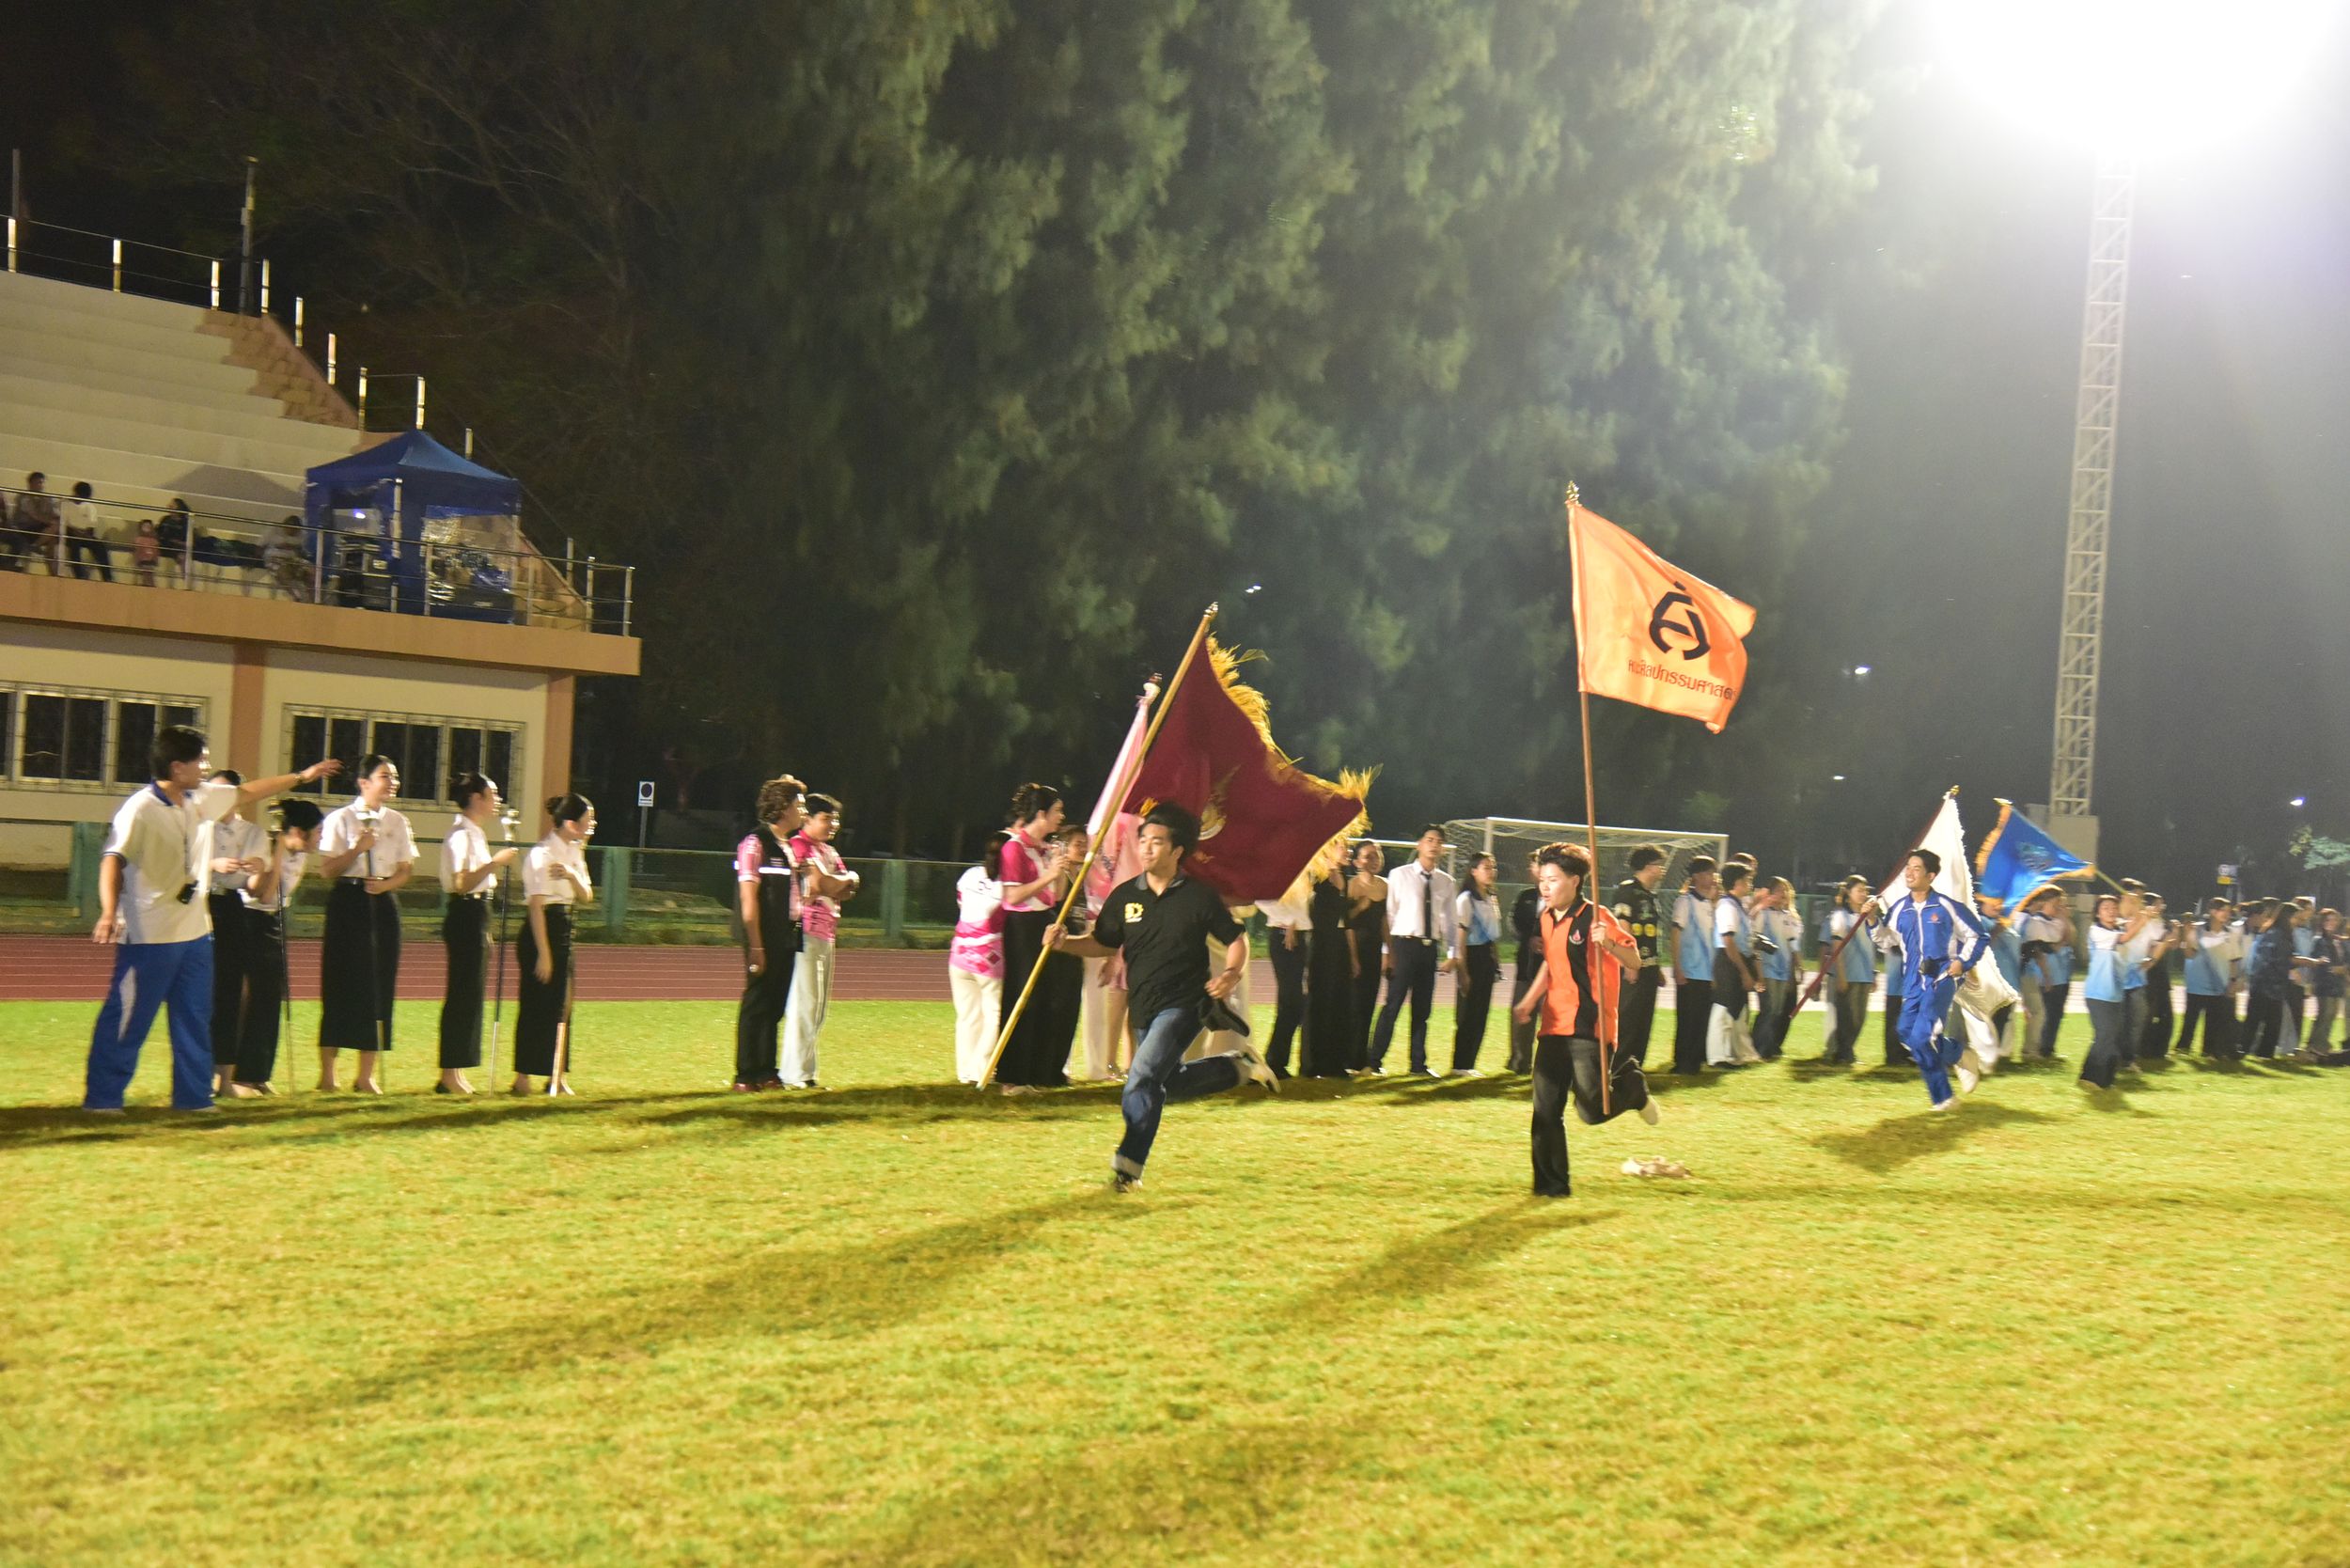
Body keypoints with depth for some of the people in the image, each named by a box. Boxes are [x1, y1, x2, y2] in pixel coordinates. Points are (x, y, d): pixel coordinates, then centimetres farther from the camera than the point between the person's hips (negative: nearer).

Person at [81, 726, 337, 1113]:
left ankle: (193, 1095, 20)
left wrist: (302, 776, 28)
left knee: (195, 1018, 12)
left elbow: (248, 792, 22)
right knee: (129, 1019, -3)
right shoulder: (140, 809, -17)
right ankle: (102, 1097, 6)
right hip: (149, 936, -8)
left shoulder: (203, 799, 6)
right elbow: (113, 859, -27)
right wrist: (109, 912, -41)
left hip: (195, 932, 8)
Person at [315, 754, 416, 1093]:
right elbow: (327, 870, -6)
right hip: (348, 902, -4)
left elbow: (405, 871, 8)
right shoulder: (340, 820, -2)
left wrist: (385, 884, -11)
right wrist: (358, 849, -17)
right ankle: (326, 1073, 5)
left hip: (384, 902, 4)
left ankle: (367, 1075, 9)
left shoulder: (398, 822, 9)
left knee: (379, 986, 2)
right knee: (340, 985, -3)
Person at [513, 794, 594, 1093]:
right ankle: (522, 1080, 1)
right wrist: (543, 953, -19)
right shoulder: (542, 854, -15)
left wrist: (572, 875, -13)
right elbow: (536, 905, -17)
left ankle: (557, 1077, 18)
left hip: (563, 930, 9)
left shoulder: (573, 852, 12)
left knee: (559, 1004, 11)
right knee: (535, 1005, -5)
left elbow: (586, 897, 8)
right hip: (541, 931, -9)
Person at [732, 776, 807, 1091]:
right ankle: (745, 1076, 2)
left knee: (775, 1006, 11)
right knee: (756, 1004, -3)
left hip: (786, 939, 8)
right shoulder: (755, 844, -10)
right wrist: (756, 947, -18)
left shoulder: (789, 847, 16)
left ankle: (766, 1072, 17)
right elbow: (748, 899, -15)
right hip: (765, 942, -8)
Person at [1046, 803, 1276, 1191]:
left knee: (1142, 1079, -20)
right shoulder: (1124, 896, 3)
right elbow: (1103, 944, 12)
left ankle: (1128, 1166, -12)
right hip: (1145, 1010, 6)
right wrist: (1064, 942, -6)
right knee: (1169, 1084, 17)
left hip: (1185, 1005, -6)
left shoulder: (1199, 897, -7)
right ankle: (1236, 1066, 39)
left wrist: (1231, 974, -19)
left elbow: (1236, 939, 1)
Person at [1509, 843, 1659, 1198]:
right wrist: (1530, 1000, 21)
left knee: (1592, 1110, -7)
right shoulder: (1547, 918, 10)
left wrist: (1609, 943, -34)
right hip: (1553, 1027, 7)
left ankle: (1630, 1084, 24)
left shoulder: (1596, 918, -12)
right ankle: (1552, 1183, 9)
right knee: (1546, 1109, 1)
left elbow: (1634, 962, -15)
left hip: (1588, 1028, -7)